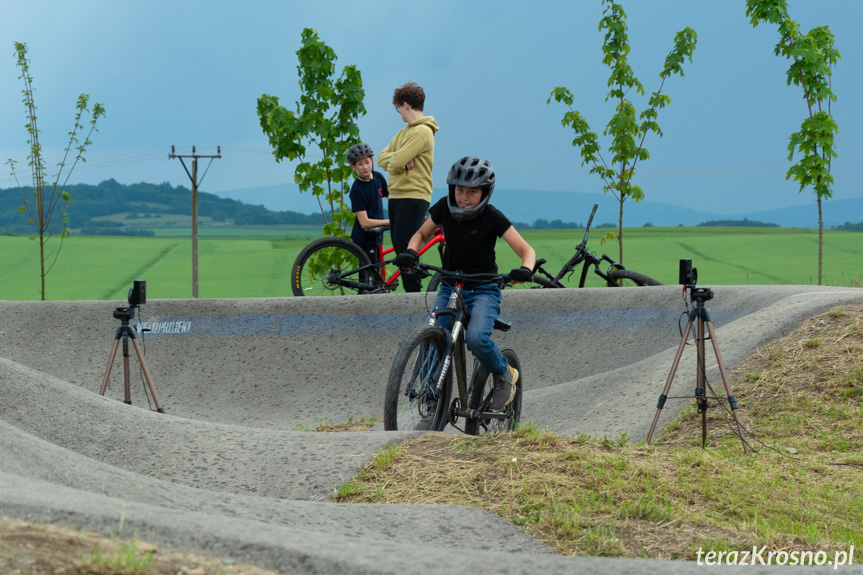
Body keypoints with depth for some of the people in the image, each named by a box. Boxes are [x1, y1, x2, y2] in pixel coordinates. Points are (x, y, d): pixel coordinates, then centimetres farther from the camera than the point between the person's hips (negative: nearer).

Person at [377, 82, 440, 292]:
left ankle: (414, 293, -11)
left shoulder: (422, 132, -11)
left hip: (413, 197, -10)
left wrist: (397, 161, 3)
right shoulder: (404, 132, 21)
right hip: (396, 196, 10)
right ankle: (412, 294, 8)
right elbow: (382, 158, 11)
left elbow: (396, 162, -20)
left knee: (404, 246, -13)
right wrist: (401, 161, -7)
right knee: (399, 247, 6)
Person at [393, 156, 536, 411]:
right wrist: (410, 252, -12)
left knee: (477, 338, -30)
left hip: (483, 290, -4)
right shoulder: (444, 208, -5)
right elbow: (421, 233, 10)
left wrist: (525, 270, -37)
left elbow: (526, 250, -14)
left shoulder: (492, 218, -15)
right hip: (449, 288, 4)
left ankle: (504, 374, 2)